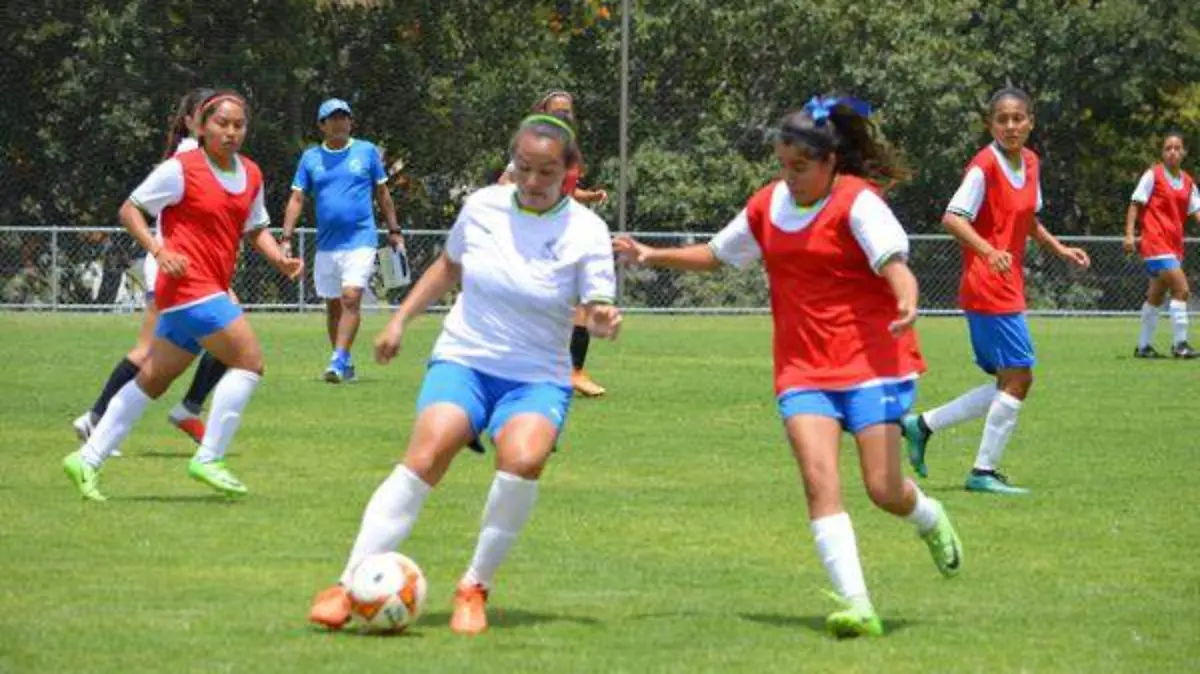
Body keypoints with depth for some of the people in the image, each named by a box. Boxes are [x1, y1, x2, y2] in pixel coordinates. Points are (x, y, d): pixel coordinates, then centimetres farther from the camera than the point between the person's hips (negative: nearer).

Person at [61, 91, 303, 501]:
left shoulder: (251, 175, 13)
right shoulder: (181, 169, -8)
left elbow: (255, 229, 25)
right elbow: (130, 210, -3)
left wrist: (279, 259, 6)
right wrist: (159, 251, -18)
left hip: (212, 290, 8)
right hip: (188, 284, -8)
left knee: (153, 380, 11)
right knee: (249, 360, -15)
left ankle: (88, 459, 17)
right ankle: (208, 459, -11)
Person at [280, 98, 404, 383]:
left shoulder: (367, 151, 4)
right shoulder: (311, 157, 7)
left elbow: (382, 193, 11)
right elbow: (297, 199, 4)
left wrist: (394, 231, 11)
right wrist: (286, 238, -6)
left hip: (360, 240, -3)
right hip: (326, 243, 3)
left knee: (351, 297, -18)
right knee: (333, 306, 10)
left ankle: (339, 360, -21)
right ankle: (345, 366, 21)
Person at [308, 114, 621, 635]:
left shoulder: (585, 231, -7)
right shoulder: (483, 206, 1)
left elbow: (596, 310, -10)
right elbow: (449, 266, 19)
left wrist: (604, 320, -33)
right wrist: (400, 319, 15)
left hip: (538, 379, -1)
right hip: (462, 359, 1)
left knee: (523, 458, -32)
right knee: (426, 454, -25)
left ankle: (475, 587, -13)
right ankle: (349, 587, -24)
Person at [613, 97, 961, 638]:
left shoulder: (857, 202, -9)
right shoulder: (767, 205, 10)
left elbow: (893, 260, -23)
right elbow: (716, 254, 28)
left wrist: (907, 303, -44)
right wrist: (652, 256, 20)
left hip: (870, 360, -5)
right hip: (803, 369, 5)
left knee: (884, 490, -6)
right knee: (819, 480, -17)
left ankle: (931, 519, 32)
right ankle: (856, 605, -22)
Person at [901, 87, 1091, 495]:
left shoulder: (1030, 162, 11)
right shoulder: (985, 166, -14)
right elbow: (952, 218, -24)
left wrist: (1060, 250, 17)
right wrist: (989, 251, -37)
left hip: (1009, 289, 9)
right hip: (989, 289, -9)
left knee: (1010, 384, 11)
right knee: (1018, 378, -9)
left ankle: (922, 425, 16)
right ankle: (984, 472, -1)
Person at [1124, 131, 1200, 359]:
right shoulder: (1153, 175, -4)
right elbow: (1135, 204, -4)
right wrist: (1129, 234, -12)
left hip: (1174, 244, 7)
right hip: (1155, 242, -7)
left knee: (1156, 296, 13)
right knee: (1181, 289, -18)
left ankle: (1143, 346, 22)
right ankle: (1180, 344, -16)